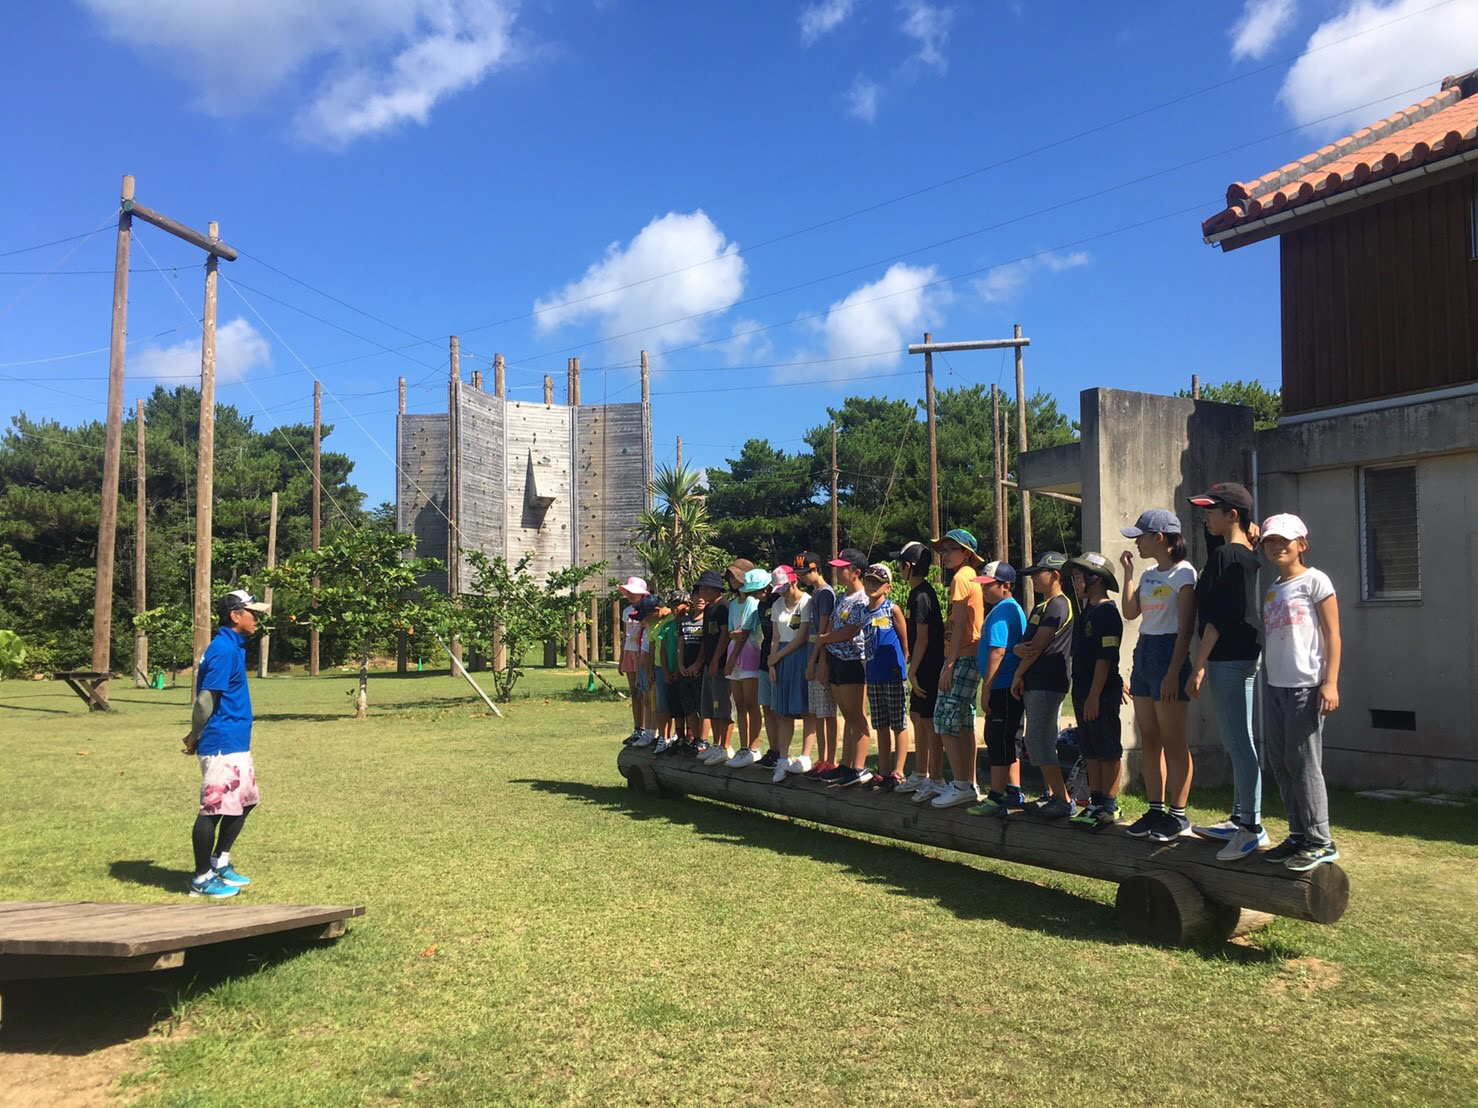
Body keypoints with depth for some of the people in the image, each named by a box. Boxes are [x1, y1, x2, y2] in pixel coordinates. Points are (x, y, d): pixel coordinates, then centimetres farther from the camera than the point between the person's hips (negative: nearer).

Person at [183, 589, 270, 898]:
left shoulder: (234, 646, 14)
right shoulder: (224, 650, -18)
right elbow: (205, 699, -18)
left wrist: (196, 736, 16)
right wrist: (194, 737, -7)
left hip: (237, 743, 10)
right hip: (221, 745, -10)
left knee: (245, 801, 18)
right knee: (214, 809, -1)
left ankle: (219, 863, 29)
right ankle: (201, 878, 10)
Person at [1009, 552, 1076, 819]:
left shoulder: (1058, 605, -13)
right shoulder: (1040, 606, 19)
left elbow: (1038, 647, -15)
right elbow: (1027, 644, 14)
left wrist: (1018, 675, -7)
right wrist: (1018, 647, -11)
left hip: (1047, 684, -10)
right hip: (1034, 684, 10)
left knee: (1037, 741, -11)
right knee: (1043, 741, 13)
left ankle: (1064, 801, -8)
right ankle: (1051, 794, 21)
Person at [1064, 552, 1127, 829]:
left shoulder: (1106, 612, -13)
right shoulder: (1087, 611, 16)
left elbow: (1105, 658, -18)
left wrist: (1094, 695, -21)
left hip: (1102, 692, -10)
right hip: (1084, 691, 10)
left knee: (1108, 749, -3)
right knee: (1091, 749, 13)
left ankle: (1109, 806, 2)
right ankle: (1096, 801, 20)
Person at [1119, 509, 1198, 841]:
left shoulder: (1183, 573, -10)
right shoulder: (1149, 575, 15)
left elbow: (1185, 627, -14)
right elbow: (1130, 612, 13)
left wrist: (1173, 673, -19)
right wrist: (1128, 572, 9)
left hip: (1168, 653, -9)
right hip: (1143, 652, 9)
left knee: (1173, 742, -3)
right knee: (1149, 740, 9)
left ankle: (1178, 815, 3)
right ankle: (1155, 810, 15)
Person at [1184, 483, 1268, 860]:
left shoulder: (1225, 555, -15)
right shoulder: (1247, 555, 15)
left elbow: (1218, 617, -19)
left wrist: (1199, 665, -17)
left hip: (1227, 658, -10)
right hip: (1244, 655, 10)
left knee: (1238, 743, -7)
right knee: (1238, 742, 14)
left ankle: (1251, 827, -3)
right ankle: (1240, 819, 21)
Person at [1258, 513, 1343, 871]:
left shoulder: (1315, 581, -4)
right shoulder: (1272, 590, 16)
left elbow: (1332, 633, -7)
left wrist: (1330, 683, -14)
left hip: (1306, 684, -8)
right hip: (1276, 684, 8)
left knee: (1302, 761, -7)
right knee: (1279, 762, 8)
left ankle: (1320, 842, 2)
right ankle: (1299, 835, 17)